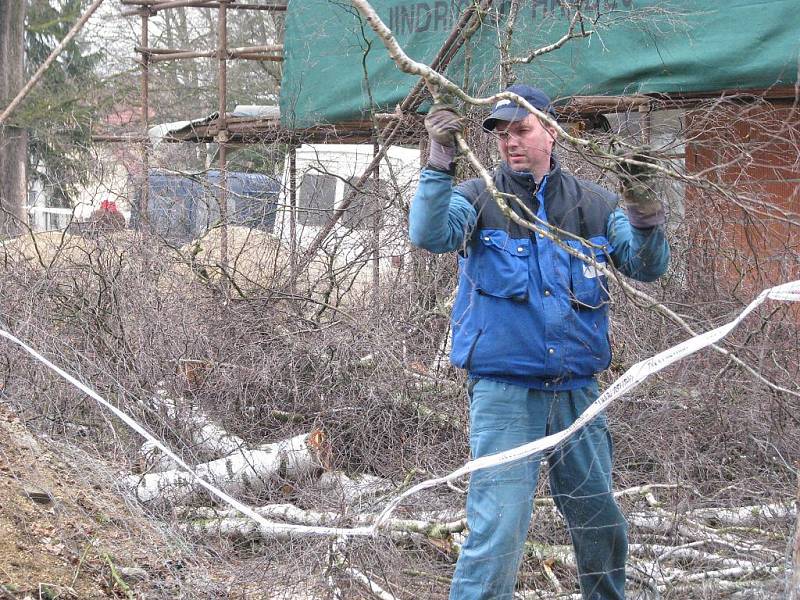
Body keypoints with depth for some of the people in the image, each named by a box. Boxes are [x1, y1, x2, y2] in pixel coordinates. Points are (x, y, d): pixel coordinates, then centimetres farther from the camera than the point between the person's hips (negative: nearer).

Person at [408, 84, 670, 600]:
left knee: (601, 526, 14)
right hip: (503, 390, -4)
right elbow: (430, 235, -20)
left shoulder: (594, 206, 8)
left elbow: (648, 267, 2)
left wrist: (645, 218, -17)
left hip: (577, 391, 4)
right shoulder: (479, 200, -1)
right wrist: (440, 164, -32)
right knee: (498, 532, -13)